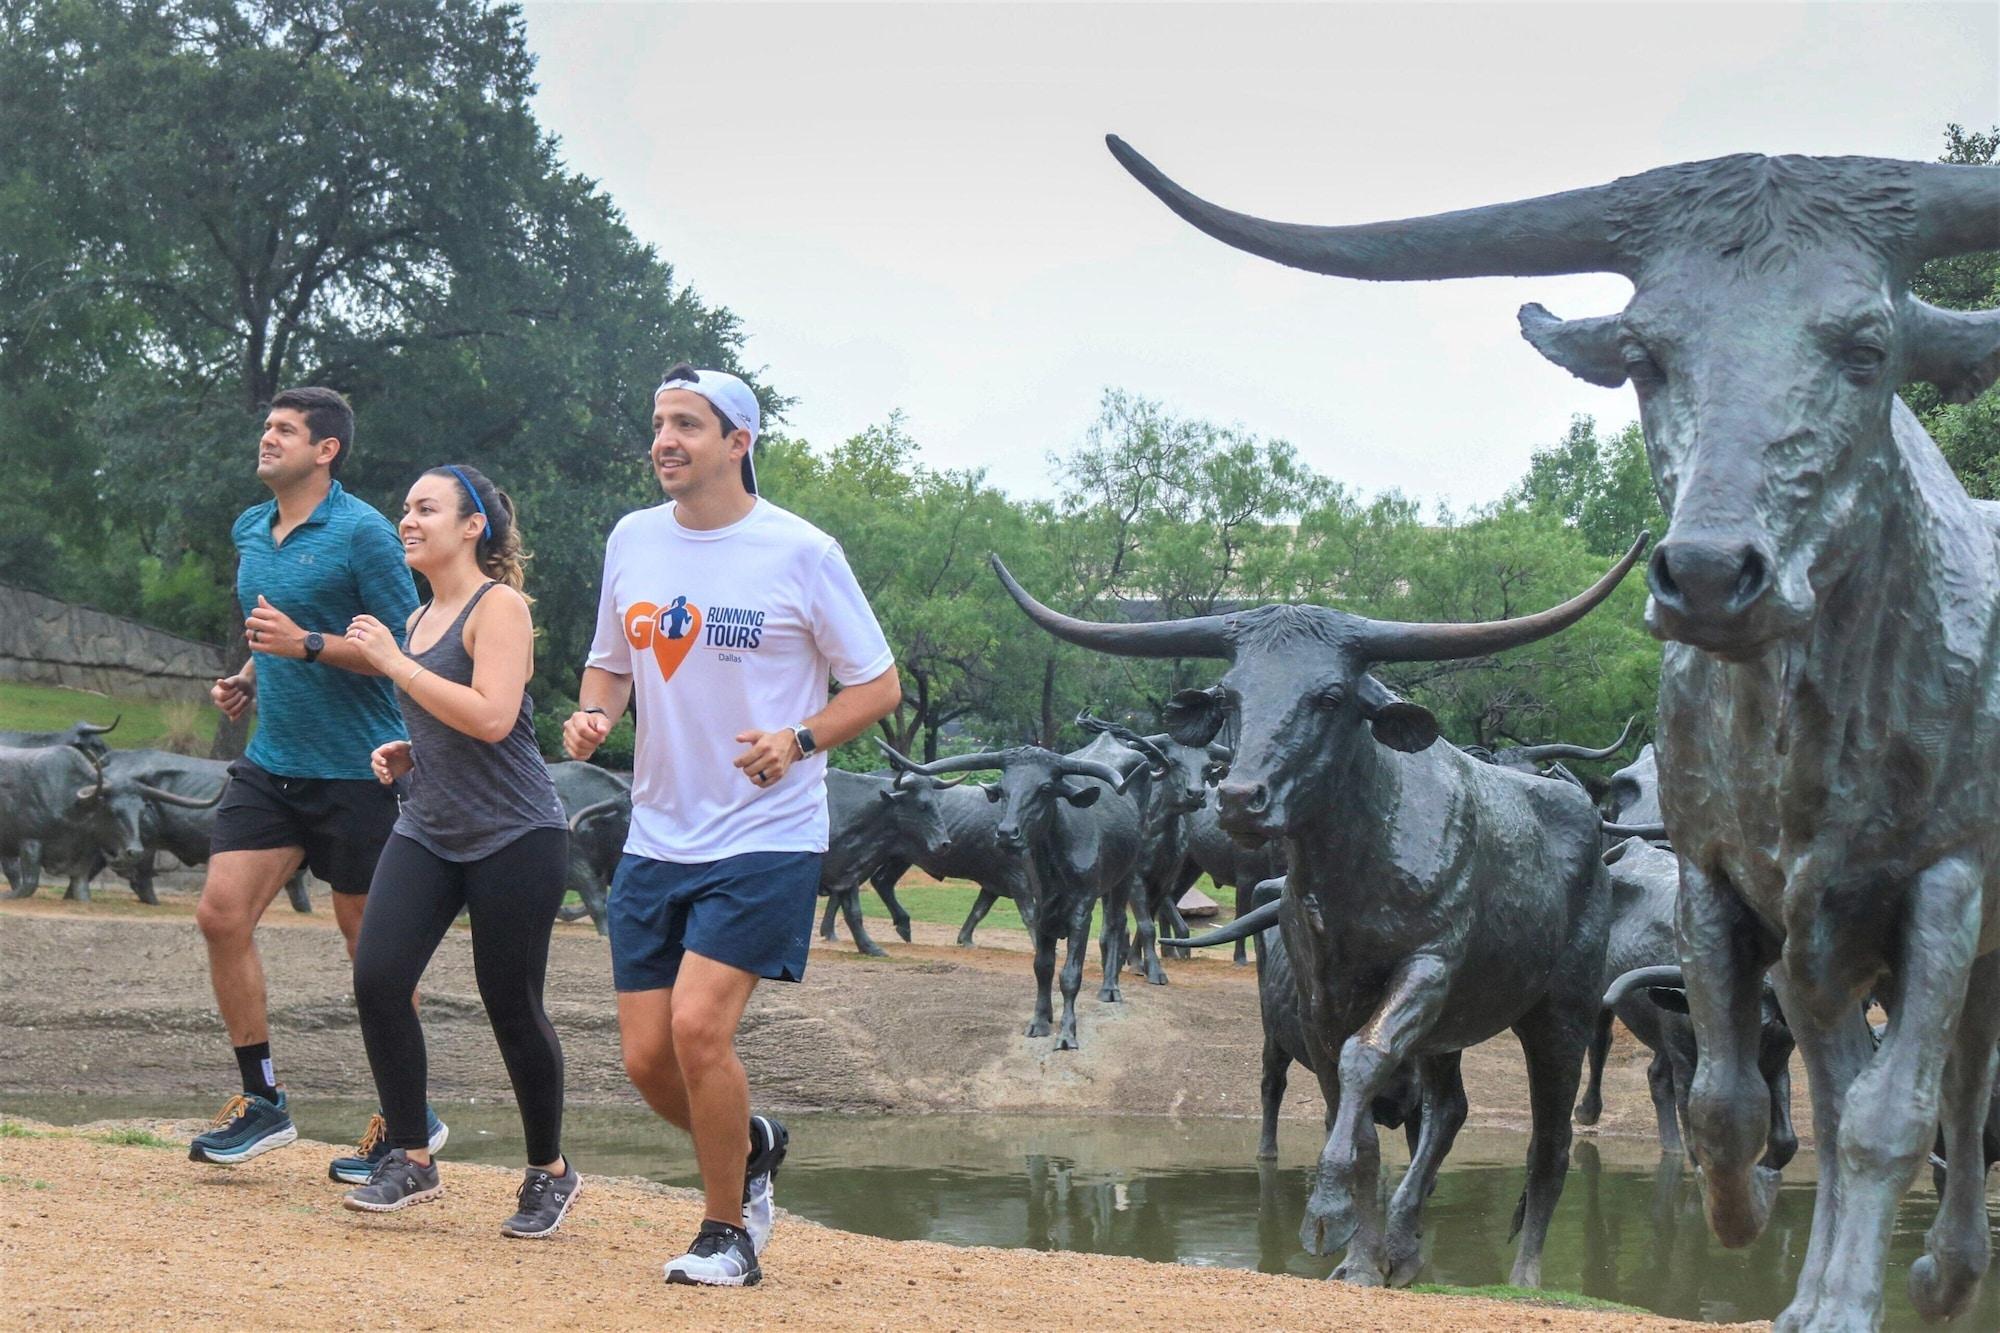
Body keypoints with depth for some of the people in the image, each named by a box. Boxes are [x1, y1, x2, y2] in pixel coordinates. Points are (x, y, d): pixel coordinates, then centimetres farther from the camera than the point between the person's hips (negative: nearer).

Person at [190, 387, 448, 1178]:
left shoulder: (363, 533, -11)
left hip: (355, 770, -7)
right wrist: (246, 680, 8)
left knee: (369, 938, 2)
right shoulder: (250, 531, 12)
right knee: (221, 914, -3)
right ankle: (262, 1102, 9)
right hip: (272, 761, 7)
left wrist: (307, 645, -23)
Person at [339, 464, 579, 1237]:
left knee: (511, 1006, -1)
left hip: (514, 836, -7)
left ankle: (550, 1173, 18)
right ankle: (411, 1160, 1)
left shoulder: (499, 606, -9)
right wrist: (404, 753, 7)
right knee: (378, 976, -9)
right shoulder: (419, 620, 15)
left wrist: (394, 664, -19)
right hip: (428, 832, 7)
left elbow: (491, 718, -23)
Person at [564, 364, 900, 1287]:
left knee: (697, 1025, -17)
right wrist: (591, 716, -3)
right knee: (647, 1058, 2)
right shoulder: (632, 540, 7)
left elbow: (880, 685, -2)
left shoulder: (800, 552, -8)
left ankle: (727, 1232, 3)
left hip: (768, 839, -5)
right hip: (657, 837, 5)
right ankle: (751, 1145, 34)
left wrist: (799, 740, -18)